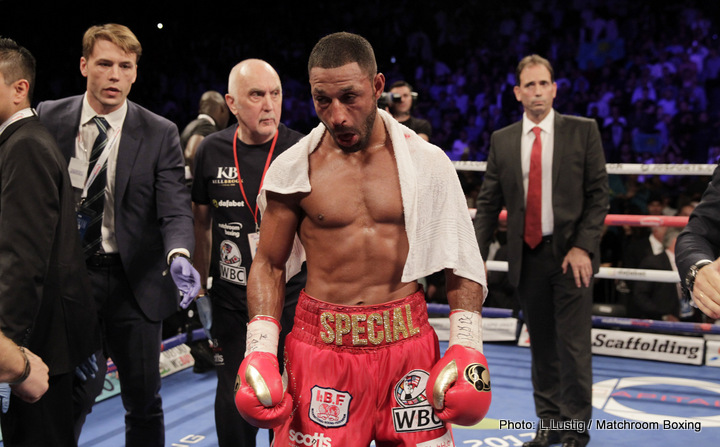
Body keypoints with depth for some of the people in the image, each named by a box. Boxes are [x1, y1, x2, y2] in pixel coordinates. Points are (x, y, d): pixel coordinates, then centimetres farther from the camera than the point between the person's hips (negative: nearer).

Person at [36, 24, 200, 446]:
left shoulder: (160, 133, -4)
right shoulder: (49, 119, 1)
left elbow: (175, 209, -12)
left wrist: (179, 256, -32)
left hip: (133, 279, 0)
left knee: (144, 400, 11)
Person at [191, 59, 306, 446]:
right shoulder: (212, 150, 0)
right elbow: (202, 222, 11)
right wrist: (199, 288, 13)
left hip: (290, 297, -2)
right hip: (230, 299, 2)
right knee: (232, 400, 14)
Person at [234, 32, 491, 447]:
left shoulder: (426, 162, -1)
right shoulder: (293, 169, -3)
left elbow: (462, 258, 3)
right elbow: (270, 265, 5)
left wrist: (467, 347, -5)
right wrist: (260, 351, -6)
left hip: (408, 341, 1)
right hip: (321, 347, 0)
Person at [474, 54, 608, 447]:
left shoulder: (583, 131, 1)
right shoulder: (502, 140, 7)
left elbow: (598, 194, -2)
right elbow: (488, 203, 6)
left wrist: (583, 247, -11)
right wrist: (477, 254, -3)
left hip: (570, 254, -2)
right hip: (528, 256, 3)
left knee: (573, 347, 0)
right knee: (541, 345, 12)